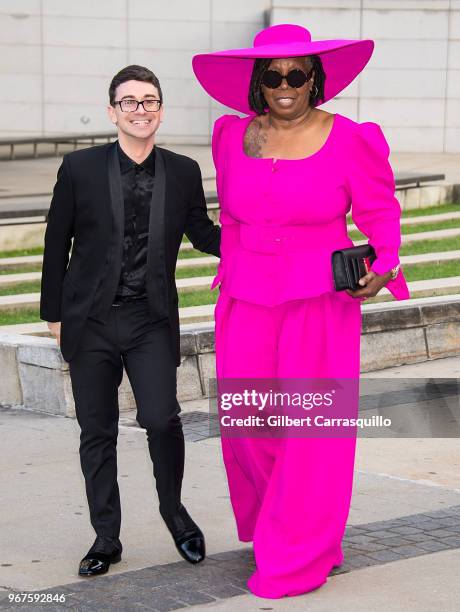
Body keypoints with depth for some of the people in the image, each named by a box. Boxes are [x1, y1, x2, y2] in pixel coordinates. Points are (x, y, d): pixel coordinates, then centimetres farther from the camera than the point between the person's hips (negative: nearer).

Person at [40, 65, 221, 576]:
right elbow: (56, 244, 4)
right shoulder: (80, 168, -2)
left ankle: (173, 509, 15)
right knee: (97, 433, 7)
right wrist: (54, 313, 4)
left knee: (161, 419, -13)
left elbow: (202, 233, 15)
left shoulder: (182, 173, 2)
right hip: (90, 322, 0)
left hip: (152, 321, 0)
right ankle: (106, 538, 22)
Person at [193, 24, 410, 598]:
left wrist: (382, 269, -15)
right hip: (246, 307, 3)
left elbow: (380, 212, 1)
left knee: (311, 432, -1)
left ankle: (298, 559, 13)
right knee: (249, 427, 3)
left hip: (320, 307, -3)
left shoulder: (348, 140, -5)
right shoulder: (234, 136, 6)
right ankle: (267, 527, 30)